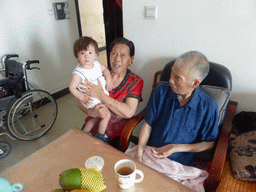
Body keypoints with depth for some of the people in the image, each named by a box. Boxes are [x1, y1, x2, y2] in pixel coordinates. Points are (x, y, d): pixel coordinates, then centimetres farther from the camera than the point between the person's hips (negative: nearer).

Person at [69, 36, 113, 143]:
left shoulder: (96, 64, -6)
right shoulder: (78, 73, -24)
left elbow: (105, 69, 11)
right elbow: (72, 88, -19)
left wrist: (108, 79, -6)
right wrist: (83, 98, -24)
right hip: (92, 100, -7)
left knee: (97, 117, 22)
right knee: (107, 114, -10)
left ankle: (84, 133, 45)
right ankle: (101, 135, 15)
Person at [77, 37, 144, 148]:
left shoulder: (136, 82, -6)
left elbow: (129, 112, -20)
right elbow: (80, 103, 1)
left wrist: (101, 96, -25)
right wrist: (92, 112, -21)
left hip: (116, 135, -2)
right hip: (93, 126, 3)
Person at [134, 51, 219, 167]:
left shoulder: (209, 107, -13)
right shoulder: (160, 92, -7)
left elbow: (209, 144, -3)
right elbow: (148, 124, -1)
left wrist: (176, 148, -14)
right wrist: (139, 152, -13)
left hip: (180, 164, 0)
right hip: (149, 152, 1)